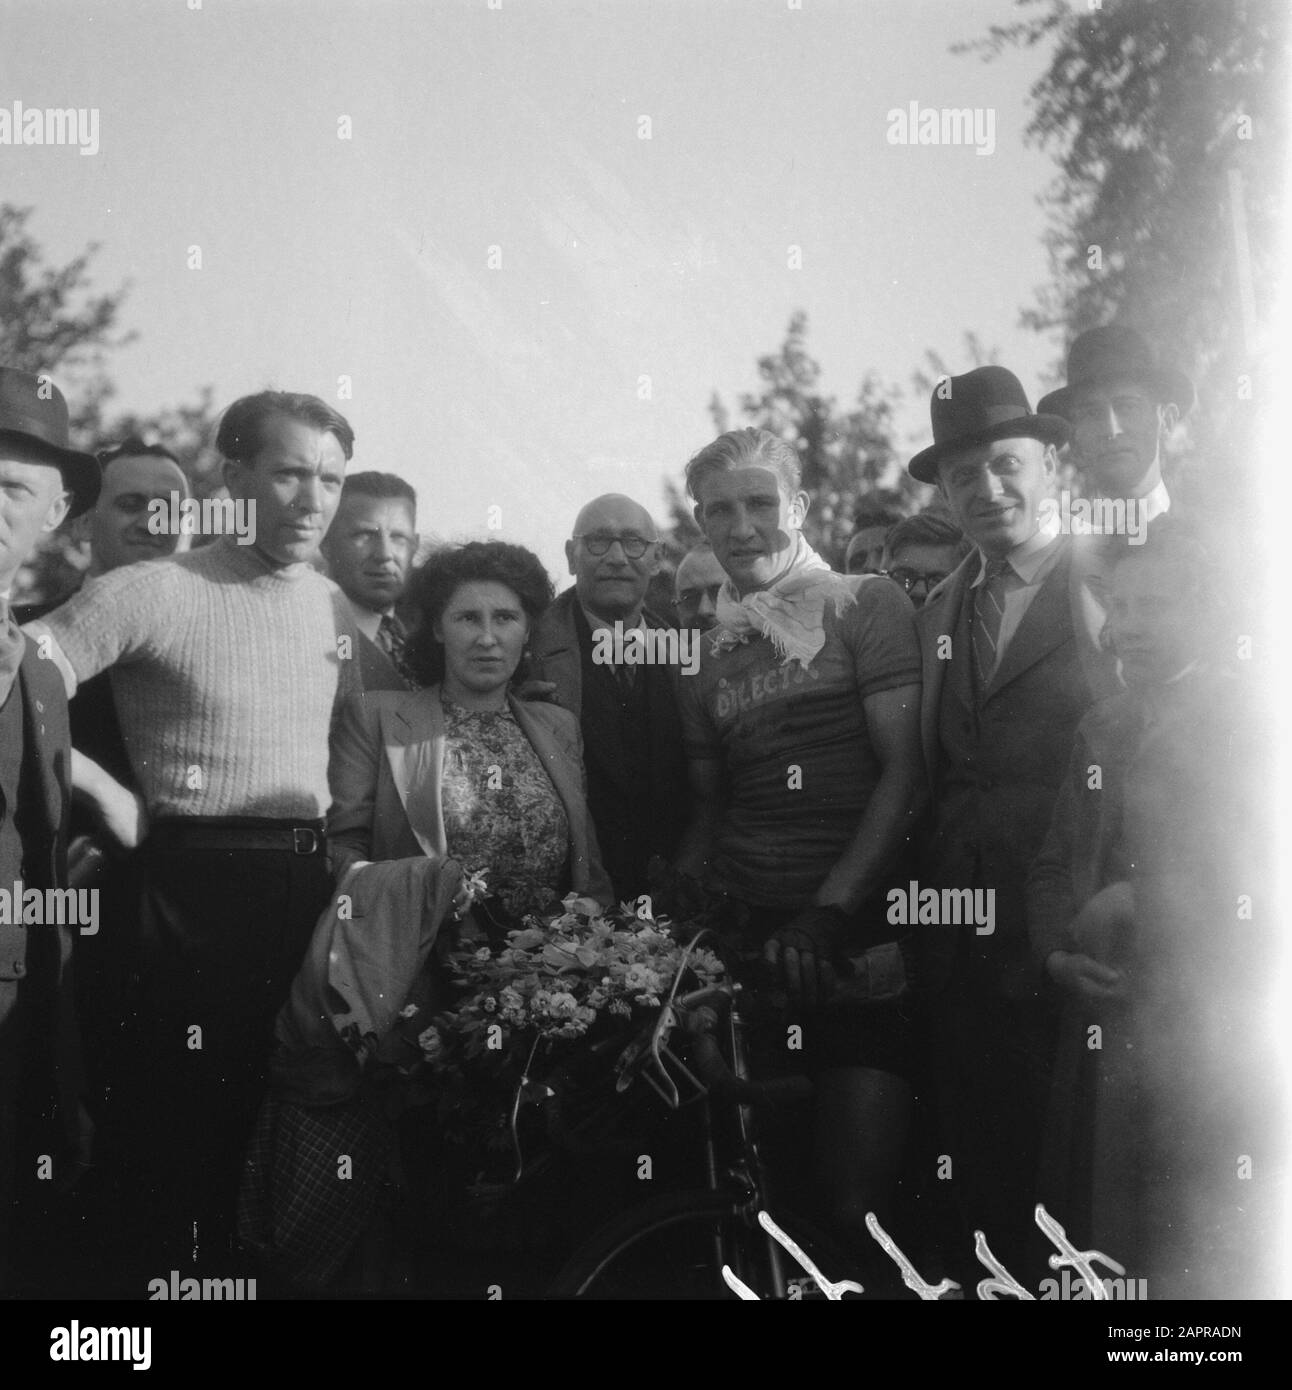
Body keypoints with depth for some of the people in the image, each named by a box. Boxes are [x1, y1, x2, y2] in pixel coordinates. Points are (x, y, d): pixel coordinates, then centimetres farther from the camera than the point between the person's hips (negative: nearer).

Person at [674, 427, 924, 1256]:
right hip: (749, 942, 4)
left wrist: (831, 908, -16)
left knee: (858, 1201, -8)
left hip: (860, 940, -4)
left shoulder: (866, 606, 0)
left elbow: (905, 773, -8)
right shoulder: (711, 655, 14)